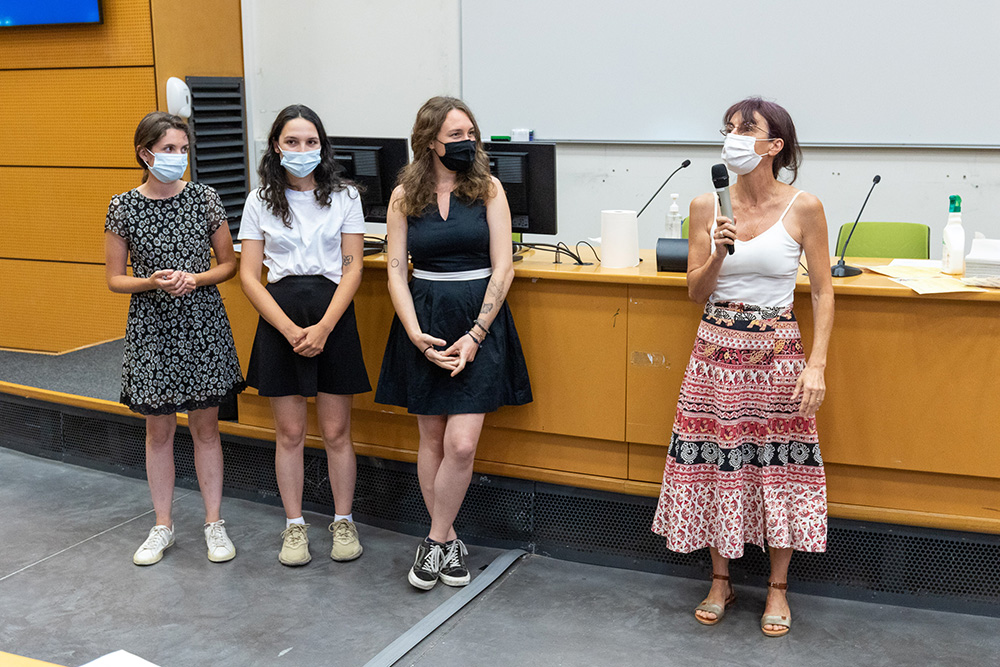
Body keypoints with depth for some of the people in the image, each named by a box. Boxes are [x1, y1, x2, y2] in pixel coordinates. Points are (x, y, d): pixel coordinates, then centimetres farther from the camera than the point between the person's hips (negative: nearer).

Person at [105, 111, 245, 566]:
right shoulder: (123, 208, -3)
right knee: (159, 429, 9)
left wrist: (195, 279, -15)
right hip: (151, 328, 0)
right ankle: (163, 525, 23)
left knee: (206, 426, 7)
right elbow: (114, 279, 1)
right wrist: (153, 282, -18)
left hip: (203, 326, 0)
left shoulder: (204, 199, -2)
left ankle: (214, 522, 19)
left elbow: (229, 264, 4)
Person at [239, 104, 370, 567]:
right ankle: (294, 526, 21)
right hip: (280, 317, 1)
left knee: (336, 432, 5)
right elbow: (249, 274, 1)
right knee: (289, 433, 7)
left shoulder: (344, 196, 3)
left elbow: (352, 269, -1)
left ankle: (343, 521, 21)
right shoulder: (260, 201, 5)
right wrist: (289, 329, -12)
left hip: (333, 317, -1)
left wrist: (323, 328, -13)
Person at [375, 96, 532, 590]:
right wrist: (416, 334, -12)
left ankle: (436, 540, 10)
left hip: (479, 319, -1)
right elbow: (396, 271, 1)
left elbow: (502, 268, -4)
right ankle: (447, 541, 23)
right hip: (424, 320, 2)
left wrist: (475, 335, -11)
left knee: (461, 444, -8)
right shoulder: (405, 196, 3)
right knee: (431, 440, 8)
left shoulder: (488, 188, 0)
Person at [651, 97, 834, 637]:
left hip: (777, 353, -2)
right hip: (717, 350, 2)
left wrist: (817, 364, -10)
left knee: (780, 467, 4)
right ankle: (720, 582, 26)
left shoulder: (804, 209, -5)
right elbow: (695, 292, 3)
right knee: (715, 463, 7)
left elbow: (822, 291, -2)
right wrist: (718, 255, -17)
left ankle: (778, 588, 23)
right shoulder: (706, 206, 1)